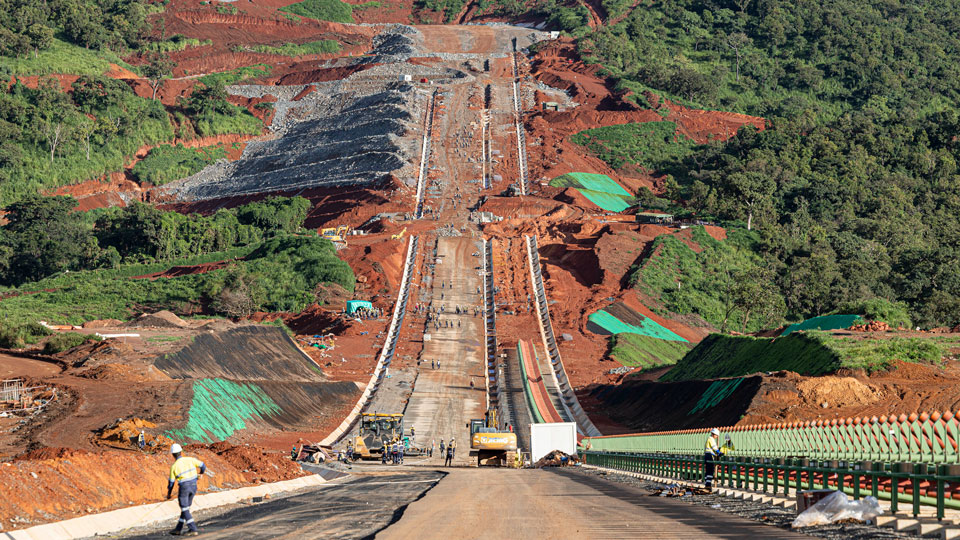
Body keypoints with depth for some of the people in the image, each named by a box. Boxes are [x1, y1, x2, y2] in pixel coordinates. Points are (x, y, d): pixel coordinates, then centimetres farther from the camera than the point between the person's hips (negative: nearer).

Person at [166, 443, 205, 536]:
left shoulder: (174, 466, -6)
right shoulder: (190, 460, -2)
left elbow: (171, 482, 2)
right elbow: (203, 466, 2)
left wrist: (168, 493, 19)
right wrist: (201, 473, 26)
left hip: (184, 487, -5)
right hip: (194, 486, 5)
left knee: (185, 510, 2)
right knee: (186, 508, 16)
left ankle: (193, 529, -8)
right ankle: (178, 529, 23)